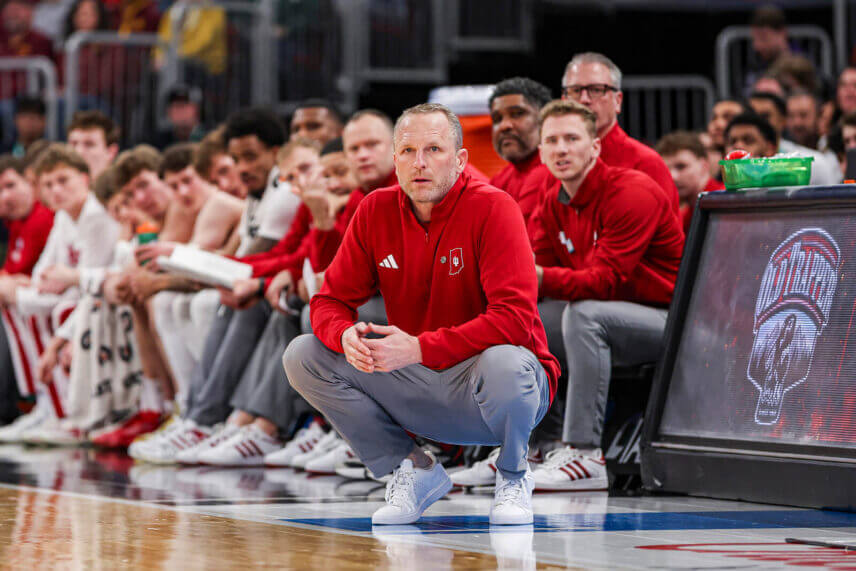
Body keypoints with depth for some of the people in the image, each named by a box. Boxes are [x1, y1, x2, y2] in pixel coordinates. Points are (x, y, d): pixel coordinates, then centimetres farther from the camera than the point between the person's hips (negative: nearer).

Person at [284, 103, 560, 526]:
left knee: (504, 364, -40)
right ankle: (413, 471, 4)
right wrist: (346, 336, -24)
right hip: (416, 387, 5)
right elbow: (331, 300, 2)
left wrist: (419, 348, -31)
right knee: (303, 356, -9)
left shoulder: (493, 209, -16)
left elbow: (514, 318, -26)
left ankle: (513, 475, -5)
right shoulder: (375, 211, -1)